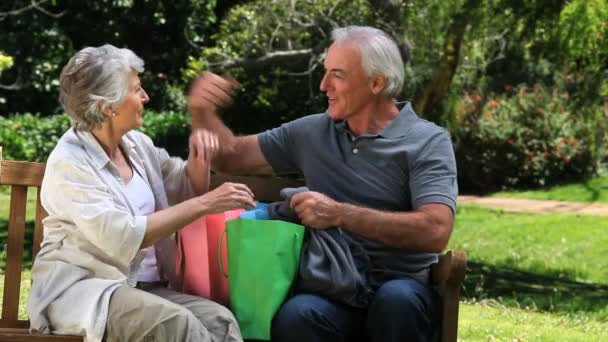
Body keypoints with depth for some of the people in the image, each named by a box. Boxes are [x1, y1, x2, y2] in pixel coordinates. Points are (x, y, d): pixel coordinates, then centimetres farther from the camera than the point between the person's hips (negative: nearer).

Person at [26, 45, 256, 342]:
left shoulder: (137, 144, 9)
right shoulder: (69, 163, -12)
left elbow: (186, 190, 25)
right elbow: (123, 238, -24)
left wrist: (198, 159, 1)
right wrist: (204, 204, -23)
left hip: (145, 287, 7)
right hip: (81, 287, -6)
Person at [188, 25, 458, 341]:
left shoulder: (427, 142, 0)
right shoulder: (312, 133, 15)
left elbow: (435, 231, -15)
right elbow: (230, 157, 25)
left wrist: (340, 215, -19)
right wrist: (202, 111, 4)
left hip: (403, 285, -2)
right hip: (333, 285, 2)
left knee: (396, 302, -39)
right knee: (295, 316, -34)